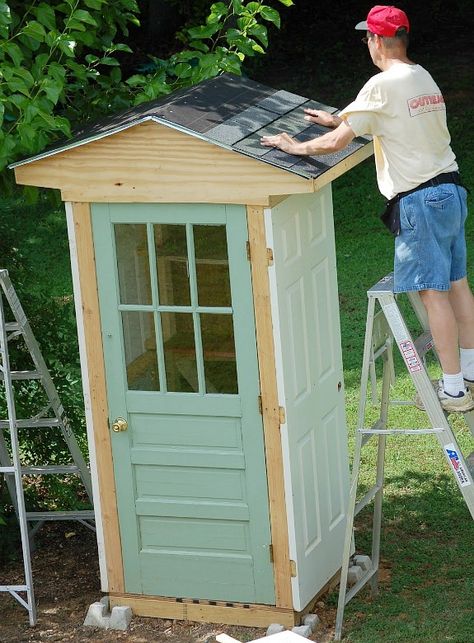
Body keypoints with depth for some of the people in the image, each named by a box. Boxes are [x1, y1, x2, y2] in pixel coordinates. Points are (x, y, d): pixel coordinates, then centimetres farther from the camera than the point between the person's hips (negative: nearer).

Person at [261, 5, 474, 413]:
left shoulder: (383, 86, -13)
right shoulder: (424, 78, 14)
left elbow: (336, 143, -12)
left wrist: (297, 147, 4)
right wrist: (339, 120, 37)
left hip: (419, 200, -9)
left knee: (433, 292, -4)